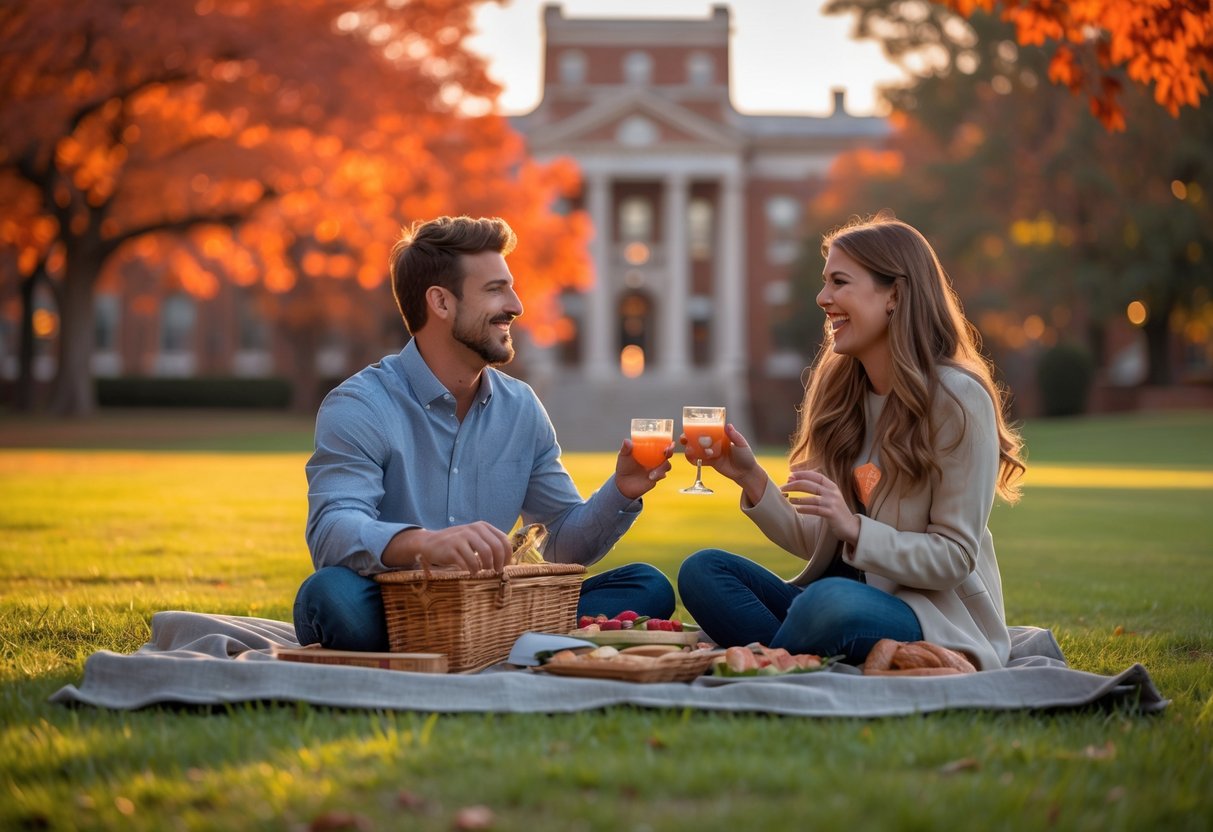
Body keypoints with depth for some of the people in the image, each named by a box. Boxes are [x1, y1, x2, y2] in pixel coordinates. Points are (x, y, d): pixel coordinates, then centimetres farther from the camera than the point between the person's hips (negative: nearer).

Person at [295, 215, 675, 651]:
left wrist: (620, 493, -4)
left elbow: (564, 543, 17)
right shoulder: (358, 407, -7)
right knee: (332, 594, -38)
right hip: (389, 615, -5)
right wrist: (424, 542, -44)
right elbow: (331, 532, -24)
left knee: (648, 588, -12)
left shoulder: (521, 408, 12)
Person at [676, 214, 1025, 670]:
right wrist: (752, 479, -4)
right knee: (702, 571, -14)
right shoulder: (838, 392, 10)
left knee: (831, 601, -38)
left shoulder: (958, 398, -10)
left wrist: (854, 527, -25)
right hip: (843, 589, 7)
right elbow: (815, 542, 11)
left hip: (933, 617, -7)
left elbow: (953, 556, -12)